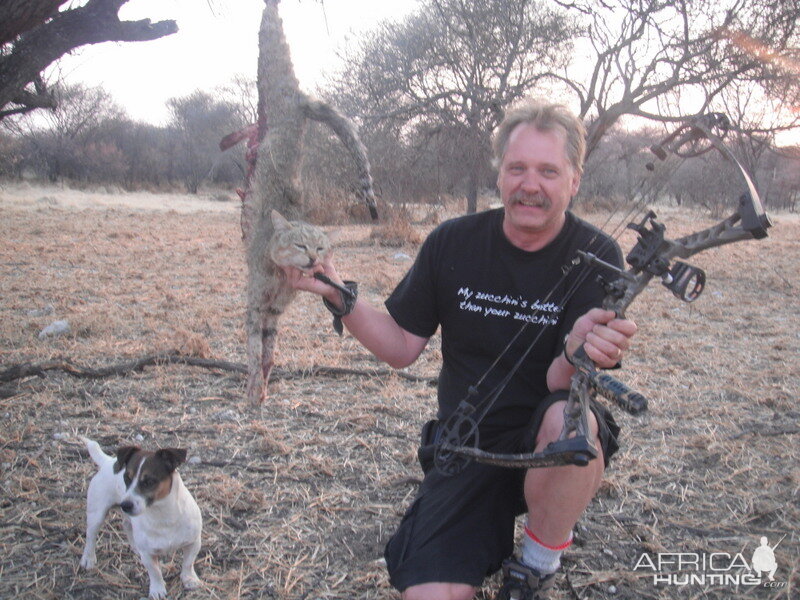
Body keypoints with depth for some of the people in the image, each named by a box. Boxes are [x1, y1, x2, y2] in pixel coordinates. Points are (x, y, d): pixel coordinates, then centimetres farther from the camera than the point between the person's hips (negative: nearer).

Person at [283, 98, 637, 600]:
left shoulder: (596, 257, -11)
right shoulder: (453, 243, -4)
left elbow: (560, 383, -20)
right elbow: (402, 348, 1)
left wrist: (577, 352, -44)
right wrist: (339, 297, -14)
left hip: (549, 445, -1)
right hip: (467, 446, 1)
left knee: (568, 421, -37)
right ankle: (494, 530, 17)